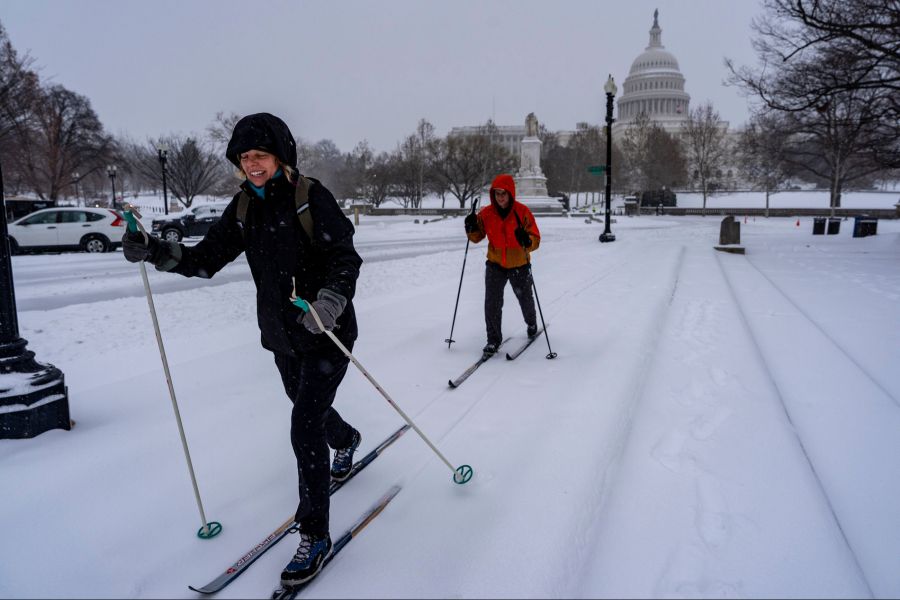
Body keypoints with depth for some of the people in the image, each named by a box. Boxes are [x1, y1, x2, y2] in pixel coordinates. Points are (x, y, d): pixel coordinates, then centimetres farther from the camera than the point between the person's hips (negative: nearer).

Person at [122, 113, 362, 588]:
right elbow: (206, 259, 2)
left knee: (305, 427, -11)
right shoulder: (244, 207, 3)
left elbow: (346, 257, -20)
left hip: (326, 332, -6)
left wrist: (329, 303, -37)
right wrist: (155, 252, -14)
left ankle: (314, 536, 2)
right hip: (282, 334, 7)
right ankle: (347, 440, 60)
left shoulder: (310, 196, -14)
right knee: (307, 407, 25)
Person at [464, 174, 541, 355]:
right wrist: (471, 229, -19)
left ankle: (531, 323, 50)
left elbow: (536, 240, -19)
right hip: (495, 265, 1)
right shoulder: (486, 213, -9)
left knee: (525, 299, 19)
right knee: (492, 302, -11)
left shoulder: (523, 212, -17)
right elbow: (477, 237, 3)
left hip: (519, 265, -1)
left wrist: (527, 240, -41)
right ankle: (493, 339, 3)